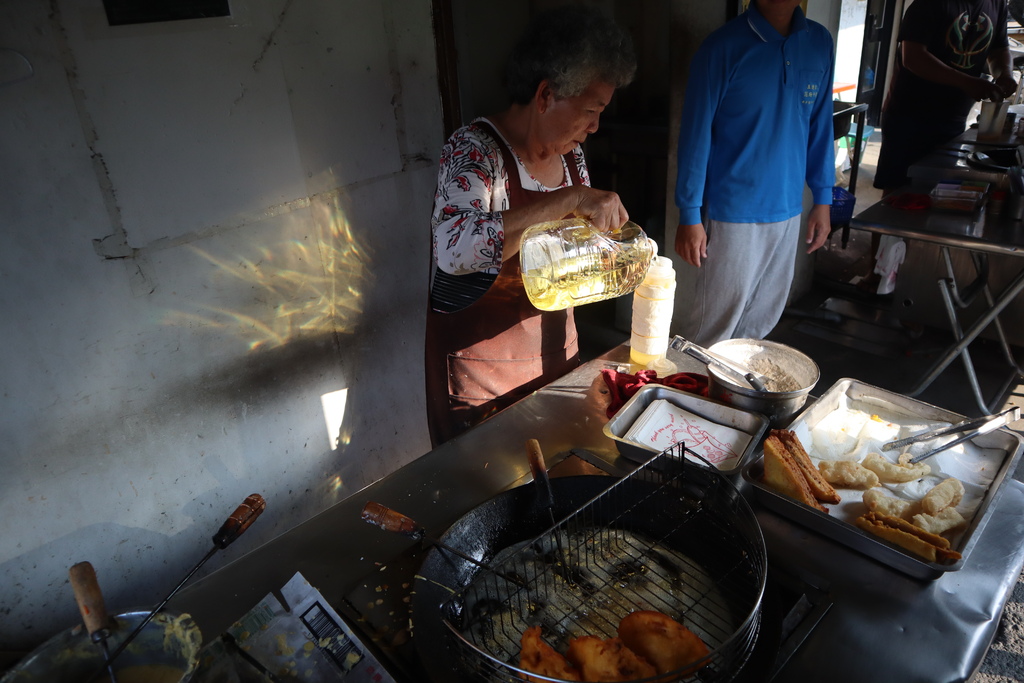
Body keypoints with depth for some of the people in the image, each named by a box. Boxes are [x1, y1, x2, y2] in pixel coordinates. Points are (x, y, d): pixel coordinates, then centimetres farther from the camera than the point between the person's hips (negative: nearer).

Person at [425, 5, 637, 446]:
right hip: (482, 365, -6)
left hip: (555, 347, 7)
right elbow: (453, 248, -40)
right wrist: (571, 199, -39)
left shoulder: (569, 153, 1)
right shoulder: (474, 151, -22)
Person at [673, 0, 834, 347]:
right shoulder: (722, 47, -10)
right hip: (733, 214, -5)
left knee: (762, 319, 14)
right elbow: (696, 134, -9)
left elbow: (821, 126, 11)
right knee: (716, 325, 2)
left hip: (788, 210, 5)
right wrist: (690, 215, -11)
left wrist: (823, 198, 11)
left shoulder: (819, 43, 5)